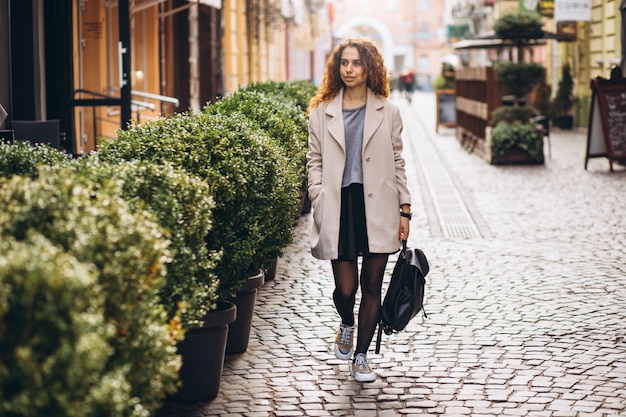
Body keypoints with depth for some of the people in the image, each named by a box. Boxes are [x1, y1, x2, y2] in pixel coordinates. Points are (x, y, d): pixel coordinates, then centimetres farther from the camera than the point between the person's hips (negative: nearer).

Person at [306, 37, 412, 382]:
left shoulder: (387, 111, 6)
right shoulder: (321, 112, 6)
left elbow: (397, 162, 8)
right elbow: (315, 161, 9)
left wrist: (405, 209, 4)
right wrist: (318, 203, -3)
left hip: (377, 207, 1)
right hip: (339, 208, 0)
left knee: (372, 286, 4)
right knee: (345, 289, -1)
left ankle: (361, 356, 18)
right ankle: (347, 325, 34)